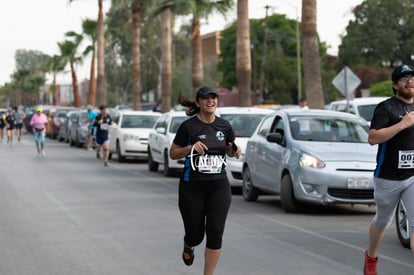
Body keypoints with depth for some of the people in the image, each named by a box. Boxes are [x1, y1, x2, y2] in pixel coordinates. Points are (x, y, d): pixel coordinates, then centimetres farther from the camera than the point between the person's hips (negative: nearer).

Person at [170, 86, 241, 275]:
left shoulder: (224, 126, 4)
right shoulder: (188, 126, -6)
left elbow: (229, 151, 19)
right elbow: (173, 154, -1)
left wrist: (234, 151, -4)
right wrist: (190, 148, -19)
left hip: (219, 185, 2)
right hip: (192, 186, -2)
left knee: (215, 232, -10)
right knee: (196, 234, 6)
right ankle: (189, 245, 45)